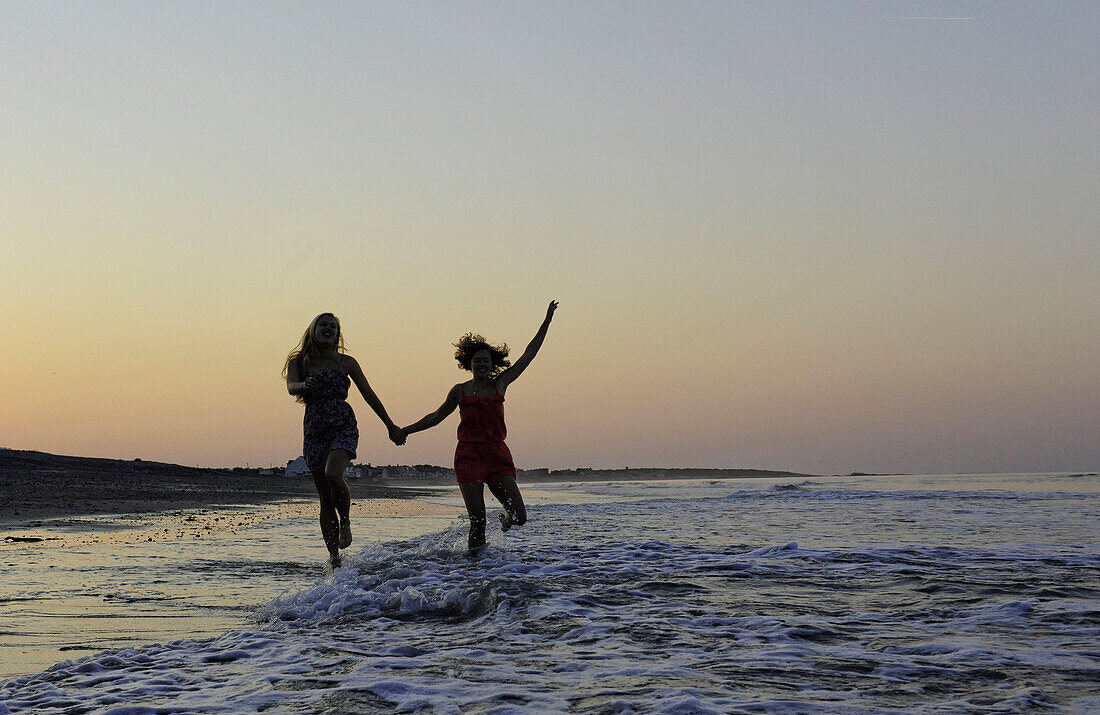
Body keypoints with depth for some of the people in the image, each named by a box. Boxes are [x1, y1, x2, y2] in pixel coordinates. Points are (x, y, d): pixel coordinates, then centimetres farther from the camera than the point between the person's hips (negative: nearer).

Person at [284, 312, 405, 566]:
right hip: (314, 431, 2)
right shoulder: (299, 361, 7)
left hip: (344, 427, -2)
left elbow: (369, 395, 12)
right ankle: (334, 556, 9)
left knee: (332, 474, -30)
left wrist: (391, 426, 14)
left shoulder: (346, 363, 7)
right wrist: (303, 385, -37)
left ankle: (345, 521, -4)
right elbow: (291, 386, -12)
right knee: (325, 498, 2)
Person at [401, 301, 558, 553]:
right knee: (478, 522, -8)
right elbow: (436, 416, 19)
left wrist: (547, 320, 14)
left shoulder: (500, 384, 8)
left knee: (519, 517, -6)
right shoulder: (460, 391, 5)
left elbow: (529, 354, 12)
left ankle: (506, 519, 30)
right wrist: (406, 430, 15)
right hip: (469, 455, -2)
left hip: (498, 455, 2)